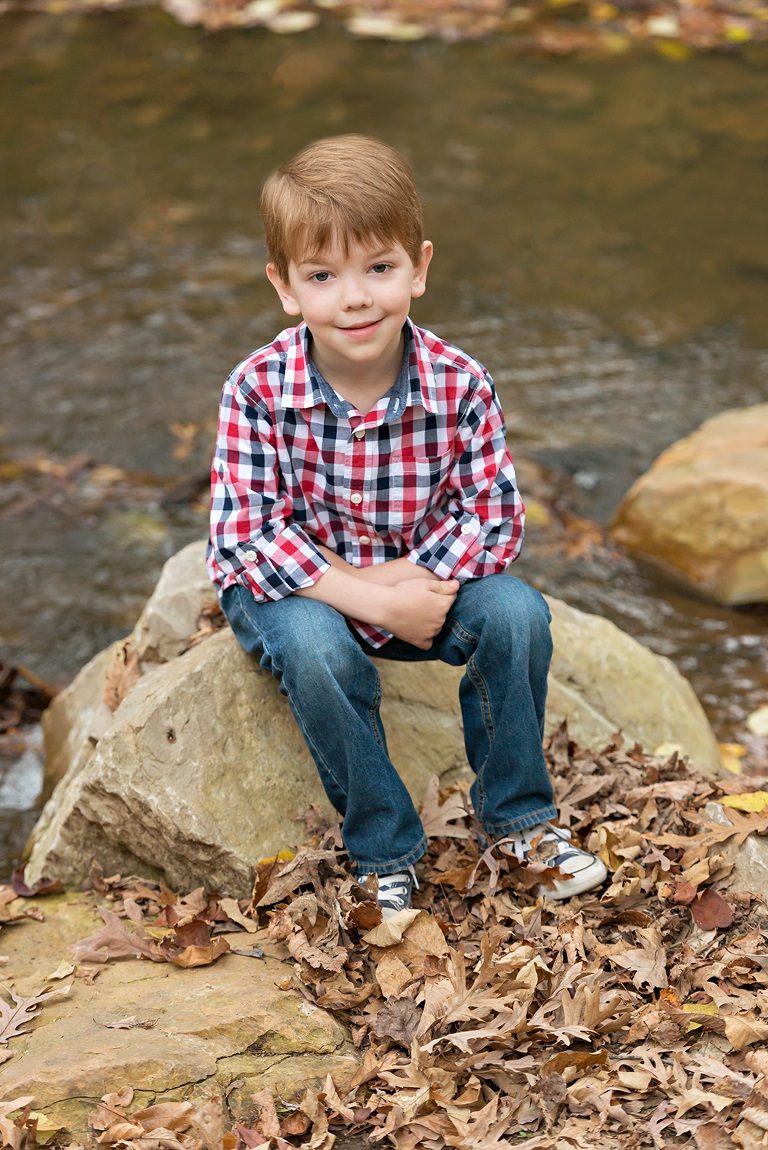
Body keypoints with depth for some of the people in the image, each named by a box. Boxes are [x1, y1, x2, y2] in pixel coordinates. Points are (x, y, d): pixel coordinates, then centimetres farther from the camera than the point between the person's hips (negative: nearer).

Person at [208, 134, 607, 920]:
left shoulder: (459, 385, -16)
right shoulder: (258, 391, -22)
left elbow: (495, 511, -11)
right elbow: (245, 532, -23)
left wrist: (421, 579, -28)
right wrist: (365, 598, -31)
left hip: (425, 574, 3)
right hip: (296, 587, -2)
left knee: (516, 612, -22)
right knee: (315, 649, -34)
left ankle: (516, 815, 3)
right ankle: (383, 852, -12)